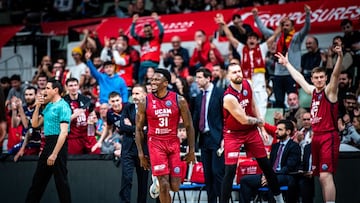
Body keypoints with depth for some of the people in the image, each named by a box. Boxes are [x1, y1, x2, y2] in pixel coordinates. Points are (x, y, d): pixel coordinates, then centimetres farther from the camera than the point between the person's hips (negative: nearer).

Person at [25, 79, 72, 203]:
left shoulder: (62, 106, -13)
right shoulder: (48, 106, 15)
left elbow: (64, 132, -20)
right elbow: (35, 124, 19)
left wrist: (54, 154, -23)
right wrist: (37, 107, 6)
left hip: (58, 144, -9)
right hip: (48, 144, 9)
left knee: (61, 180, -4)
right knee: (38, 179, 13)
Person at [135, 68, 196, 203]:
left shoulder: (179, 101, -4)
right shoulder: (144, 102, -4)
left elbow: (189, 126, 3)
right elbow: (139, 129, 3)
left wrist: (191, 150, 1)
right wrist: (141, 154, 0)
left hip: (173, 143, 1)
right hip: (155, 144, -1)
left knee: (175, 187, 1)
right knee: (164, 186, -11)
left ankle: (158, 181, 33)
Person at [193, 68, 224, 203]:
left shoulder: (220, 93, -5)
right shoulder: (199, 97, 15)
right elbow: (195, 120, 17)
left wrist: (224, 138, -14)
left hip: (217, 139, -7)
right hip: (204, 139, 7)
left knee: (218, 172, -11)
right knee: (207, 174, 7)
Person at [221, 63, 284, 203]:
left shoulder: (247, 85, -5)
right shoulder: (229, 97, -27)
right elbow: (244, 120, -22)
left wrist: (262, 128, 9)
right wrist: (260, 121, -4)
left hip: (251, 130, 7)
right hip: (233, 134, -7)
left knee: (266, 165, 12)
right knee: (230, 170, -14)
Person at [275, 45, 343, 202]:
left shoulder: (329, 91, -4)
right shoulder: (313, 91, 15)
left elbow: (335, 74, -23)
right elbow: (299, 78, 31)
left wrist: (340, 57, -39)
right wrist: (287, 64, 41)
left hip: (328, 137, -8)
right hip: (316, 137, 8)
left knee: (326, 176, -15)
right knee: (321, 177, 8)